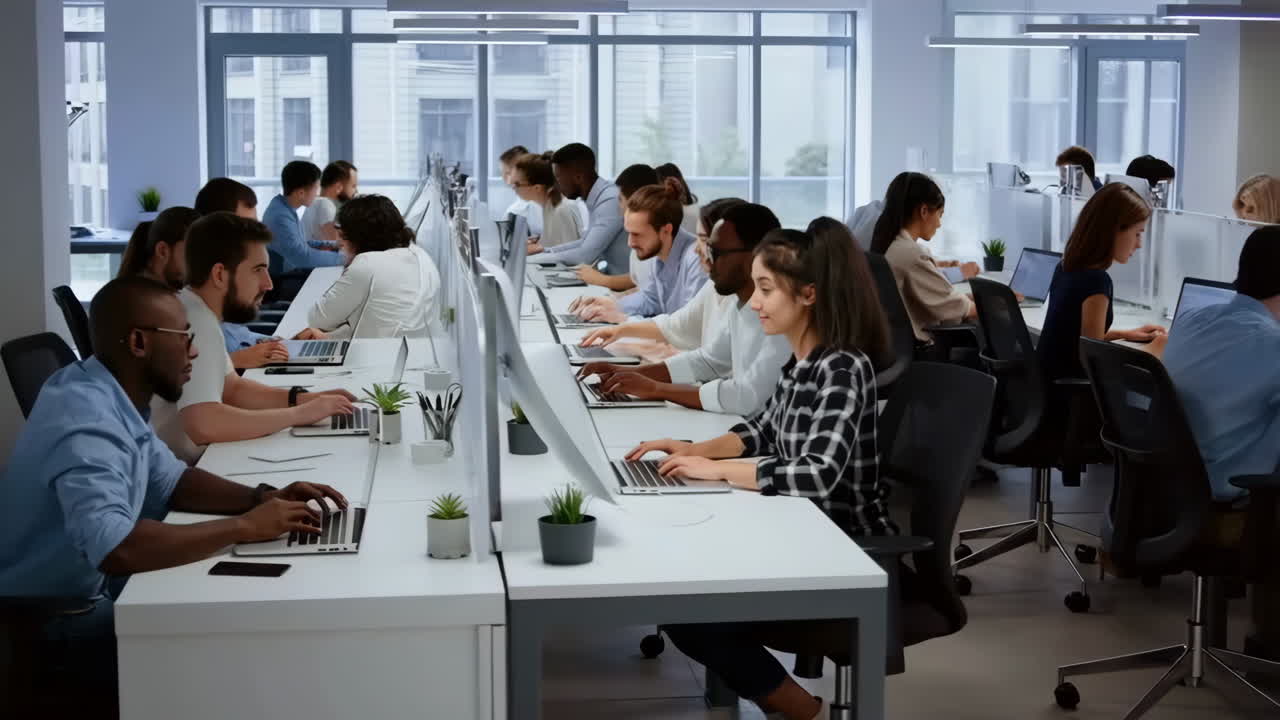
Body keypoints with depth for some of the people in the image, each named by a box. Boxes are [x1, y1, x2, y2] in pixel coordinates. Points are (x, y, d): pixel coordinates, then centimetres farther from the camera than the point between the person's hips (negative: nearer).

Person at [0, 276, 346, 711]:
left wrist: (261, 498, -4)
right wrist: (245, 527, -32)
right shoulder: (88, 422, -28)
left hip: (91, 595, 9)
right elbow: (114, 548, -42)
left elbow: (169, 480, 14)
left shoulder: (112, 397, 2)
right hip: (52, 626, -9)